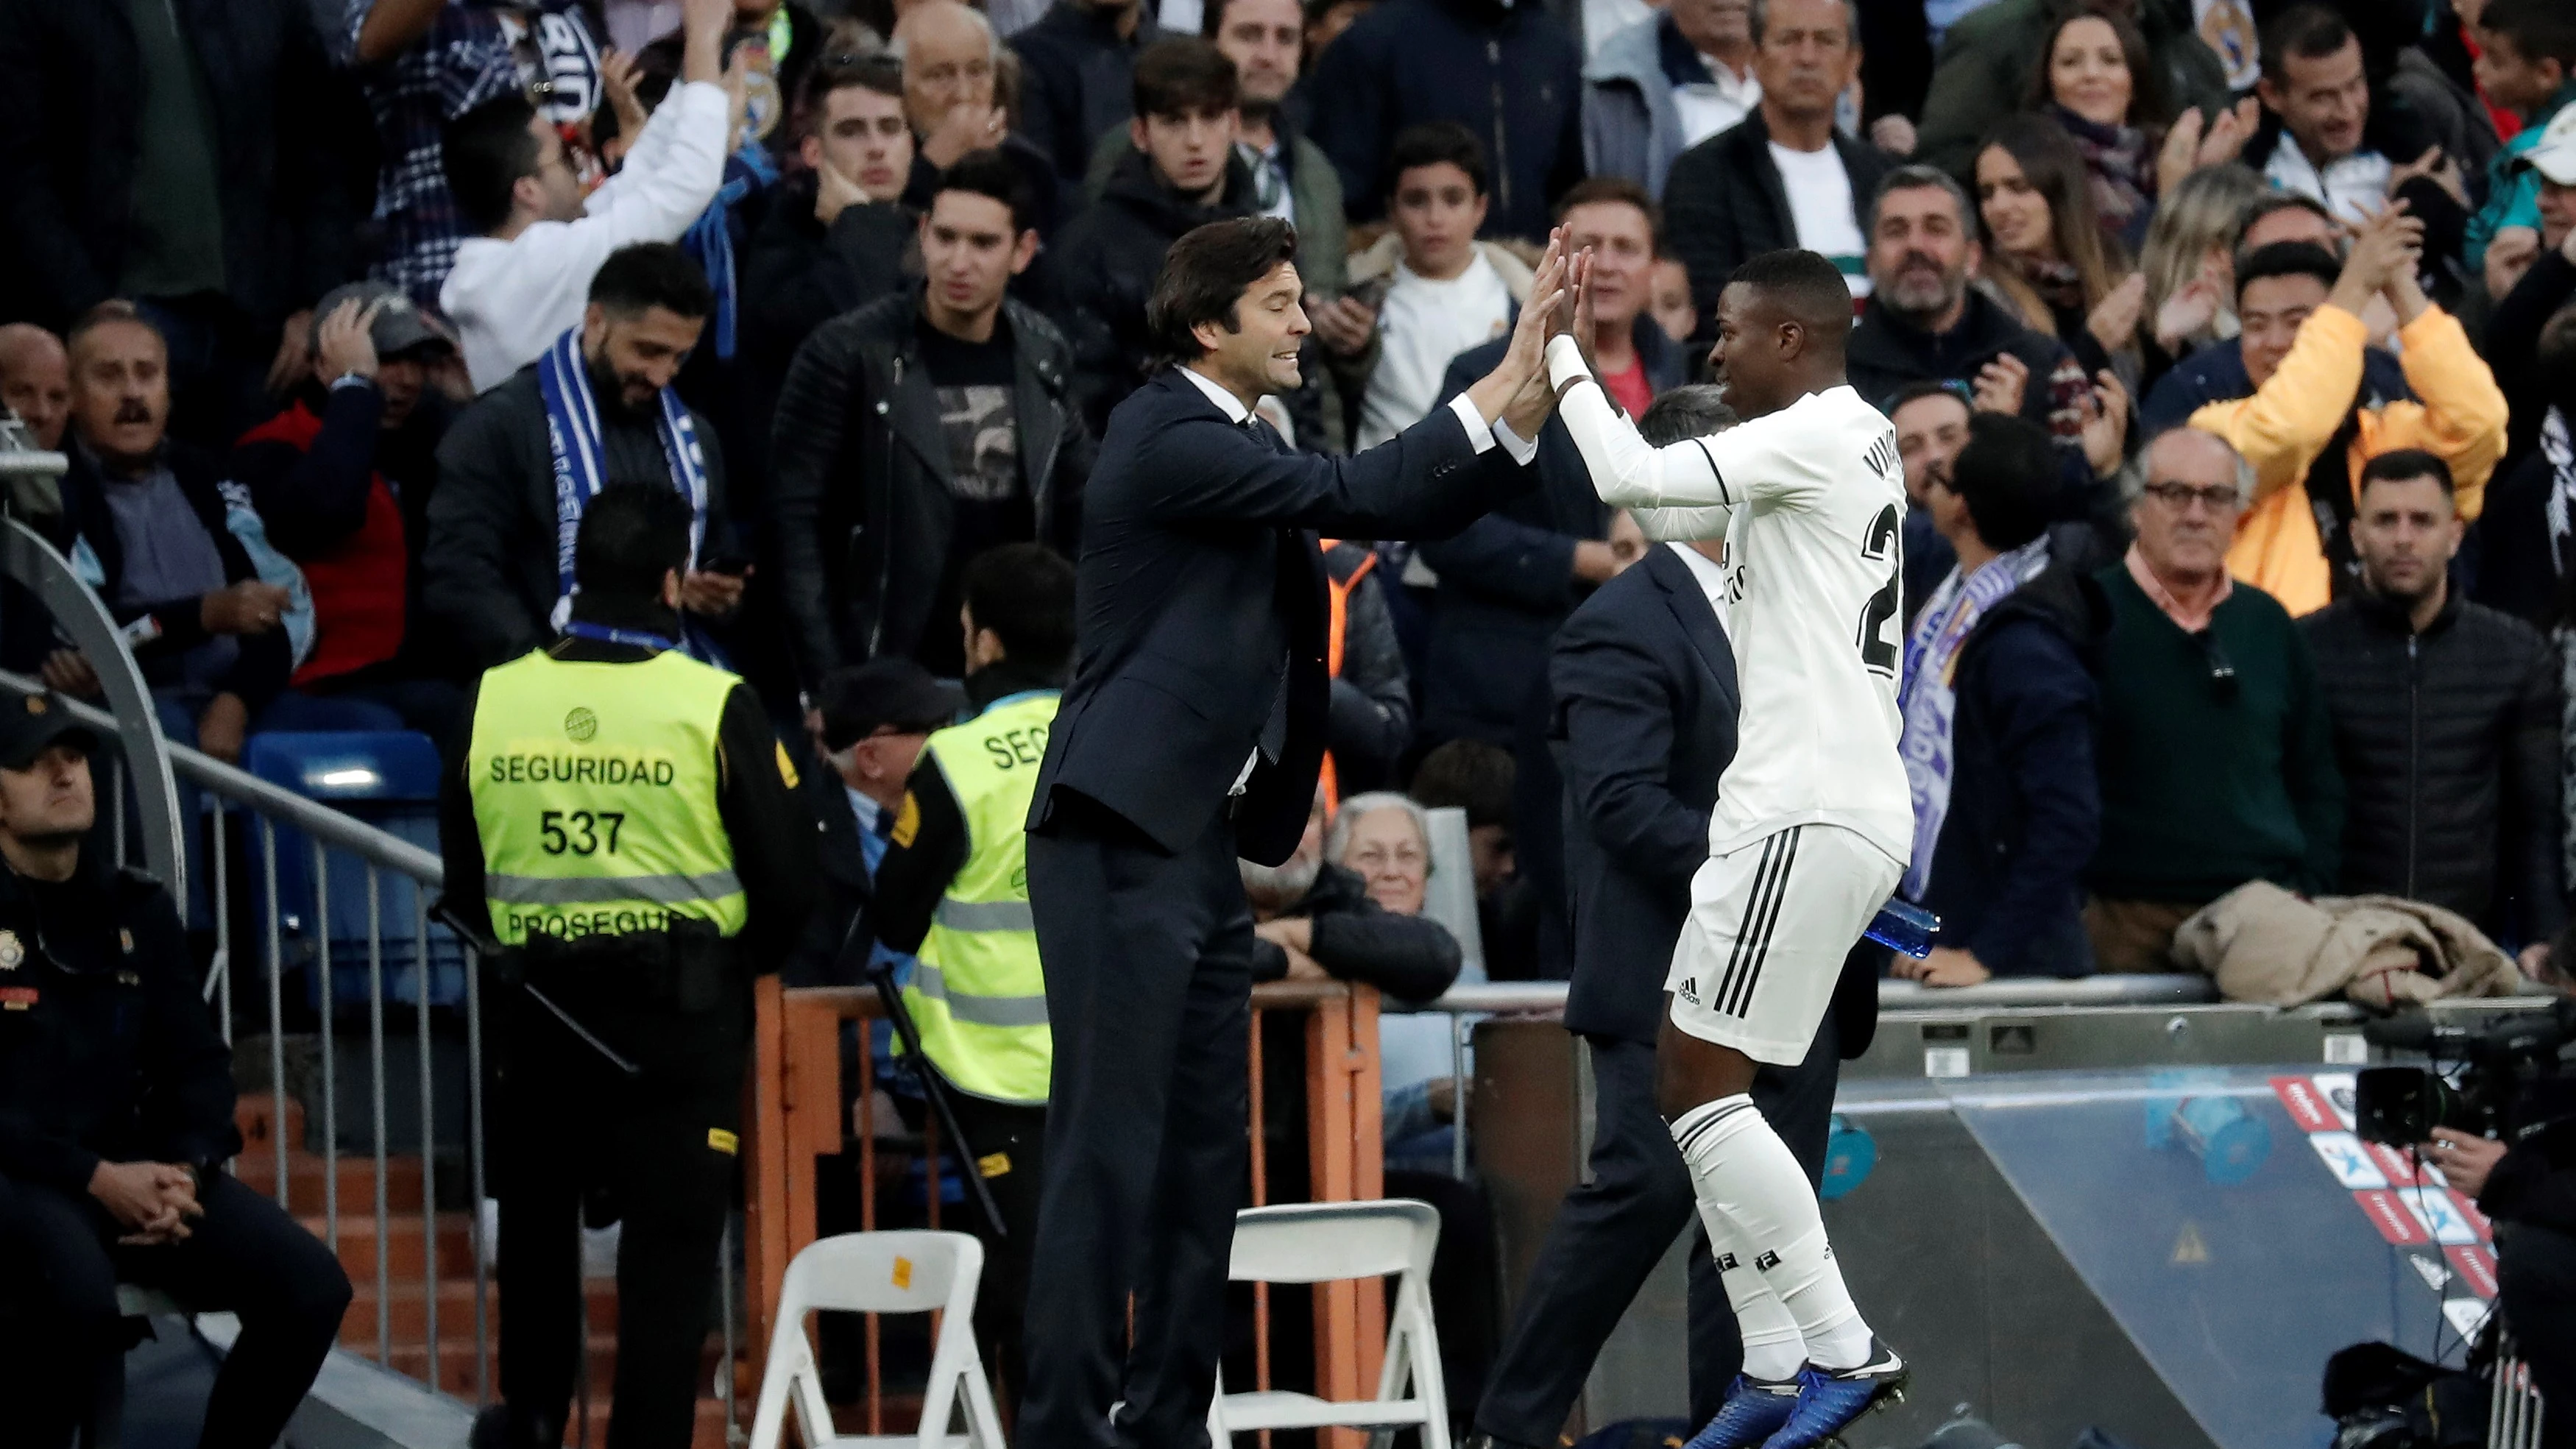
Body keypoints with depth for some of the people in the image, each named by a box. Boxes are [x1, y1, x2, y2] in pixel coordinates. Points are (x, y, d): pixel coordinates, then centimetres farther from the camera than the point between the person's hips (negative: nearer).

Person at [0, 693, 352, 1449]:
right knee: (80, 1296, -38)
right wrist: (97, 1180, -18)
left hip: (135, 1167, 6)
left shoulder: (138, 910, 14)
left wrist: (184, 1173, -7)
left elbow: (199, 1062, 14)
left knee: (311, 1284, -13)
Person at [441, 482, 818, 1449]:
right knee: (670, 1241, 1)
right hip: (685, 1006, -3)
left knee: (537, 1209, 22)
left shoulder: (493, 700, -2)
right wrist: (742, 961, 12)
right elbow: (788, 880, -7)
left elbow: (463, 879, 6)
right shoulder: (714, 707, -11)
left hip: (541, 1000, 3)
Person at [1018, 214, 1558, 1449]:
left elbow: (1404, 511, 16)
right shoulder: (1166, 439, -12)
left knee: (1202, 1149, 10)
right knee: (1109, 1146, -10)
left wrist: (1524, 411, 2)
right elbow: (1350, 497, -19)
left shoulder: (1241, 448, 18)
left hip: (1202, 842, 10)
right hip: (1121, 837, -10)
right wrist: (1504, 383, -14)